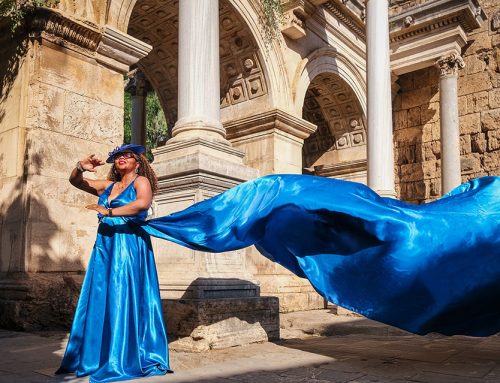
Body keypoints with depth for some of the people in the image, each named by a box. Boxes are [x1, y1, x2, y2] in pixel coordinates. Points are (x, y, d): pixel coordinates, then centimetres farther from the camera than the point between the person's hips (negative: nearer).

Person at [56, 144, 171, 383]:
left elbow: (143, 203, -19)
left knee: (123, 301, -9)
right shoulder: (107, 186, 19)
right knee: (98, 301, 5)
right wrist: (81, 167, 1)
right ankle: (95, 356, 12)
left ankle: (127, 361, -5)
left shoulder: (141, 181, 2)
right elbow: (75, 181, 23)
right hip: (104, 246, 6)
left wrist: (109, 212, -18)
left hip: (130, 245, -6)